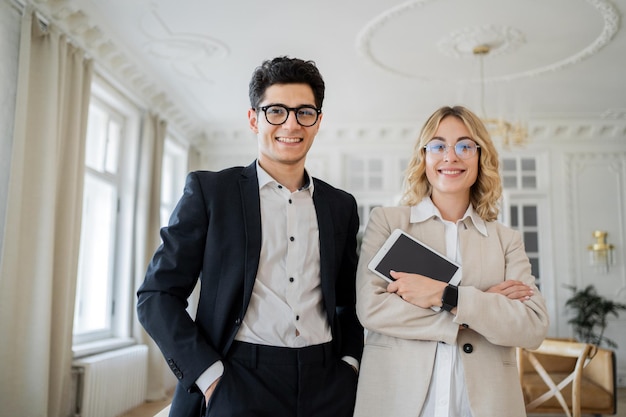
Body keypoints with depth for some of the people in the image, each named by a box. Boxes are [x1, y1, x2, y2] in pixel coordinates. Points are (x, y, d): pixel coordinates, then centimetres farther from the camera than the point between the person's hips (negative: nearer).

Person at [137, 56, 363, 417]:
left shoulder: (341, 206, 10)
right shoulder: (209, 190, -1)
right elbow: (158, 295, -3)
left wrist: (350, 363, 4)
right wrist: (210, 375, -10)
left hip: (327, 386, 3)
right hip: (239, 383, -3)